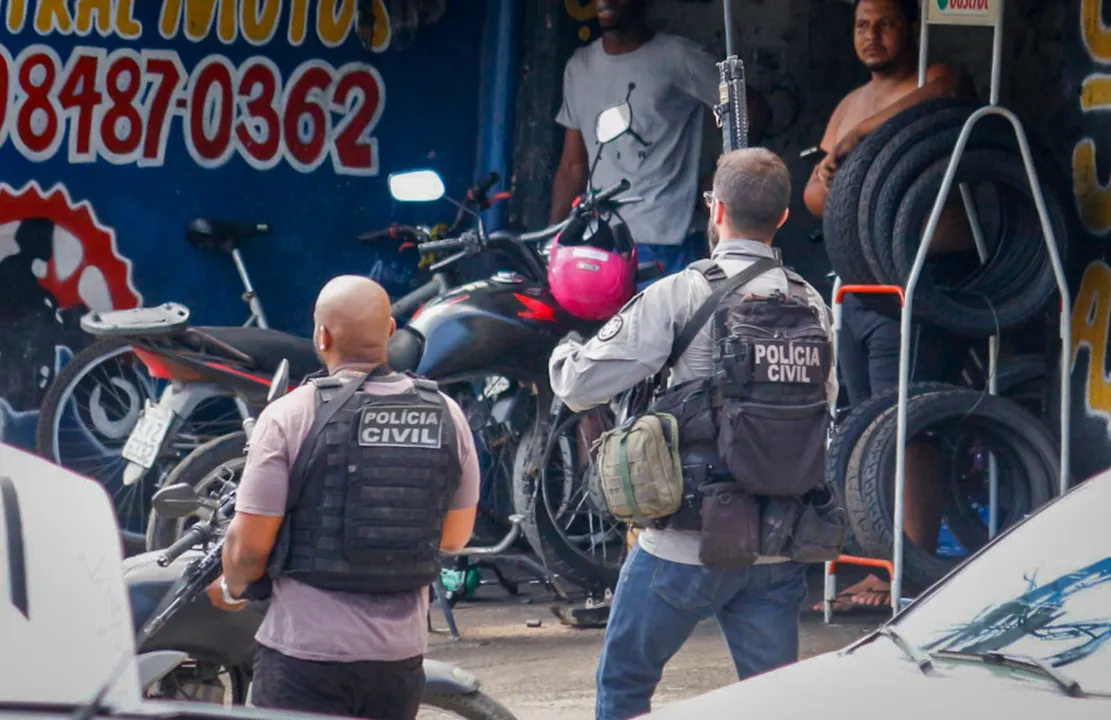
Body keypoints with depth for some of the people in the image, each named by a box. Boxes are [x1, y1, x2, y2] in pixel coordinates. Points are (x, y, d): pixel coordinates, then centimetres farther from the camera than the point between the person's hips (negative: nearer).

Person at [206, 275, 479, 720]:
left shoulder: (291, 416, -12)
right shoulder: (445, 416, 0)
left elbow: (249, 544, -9)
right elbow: (456, 536, 11)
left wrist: (230, 588, 12)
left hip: (306, 654, -4)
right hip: (401, 654, 5)